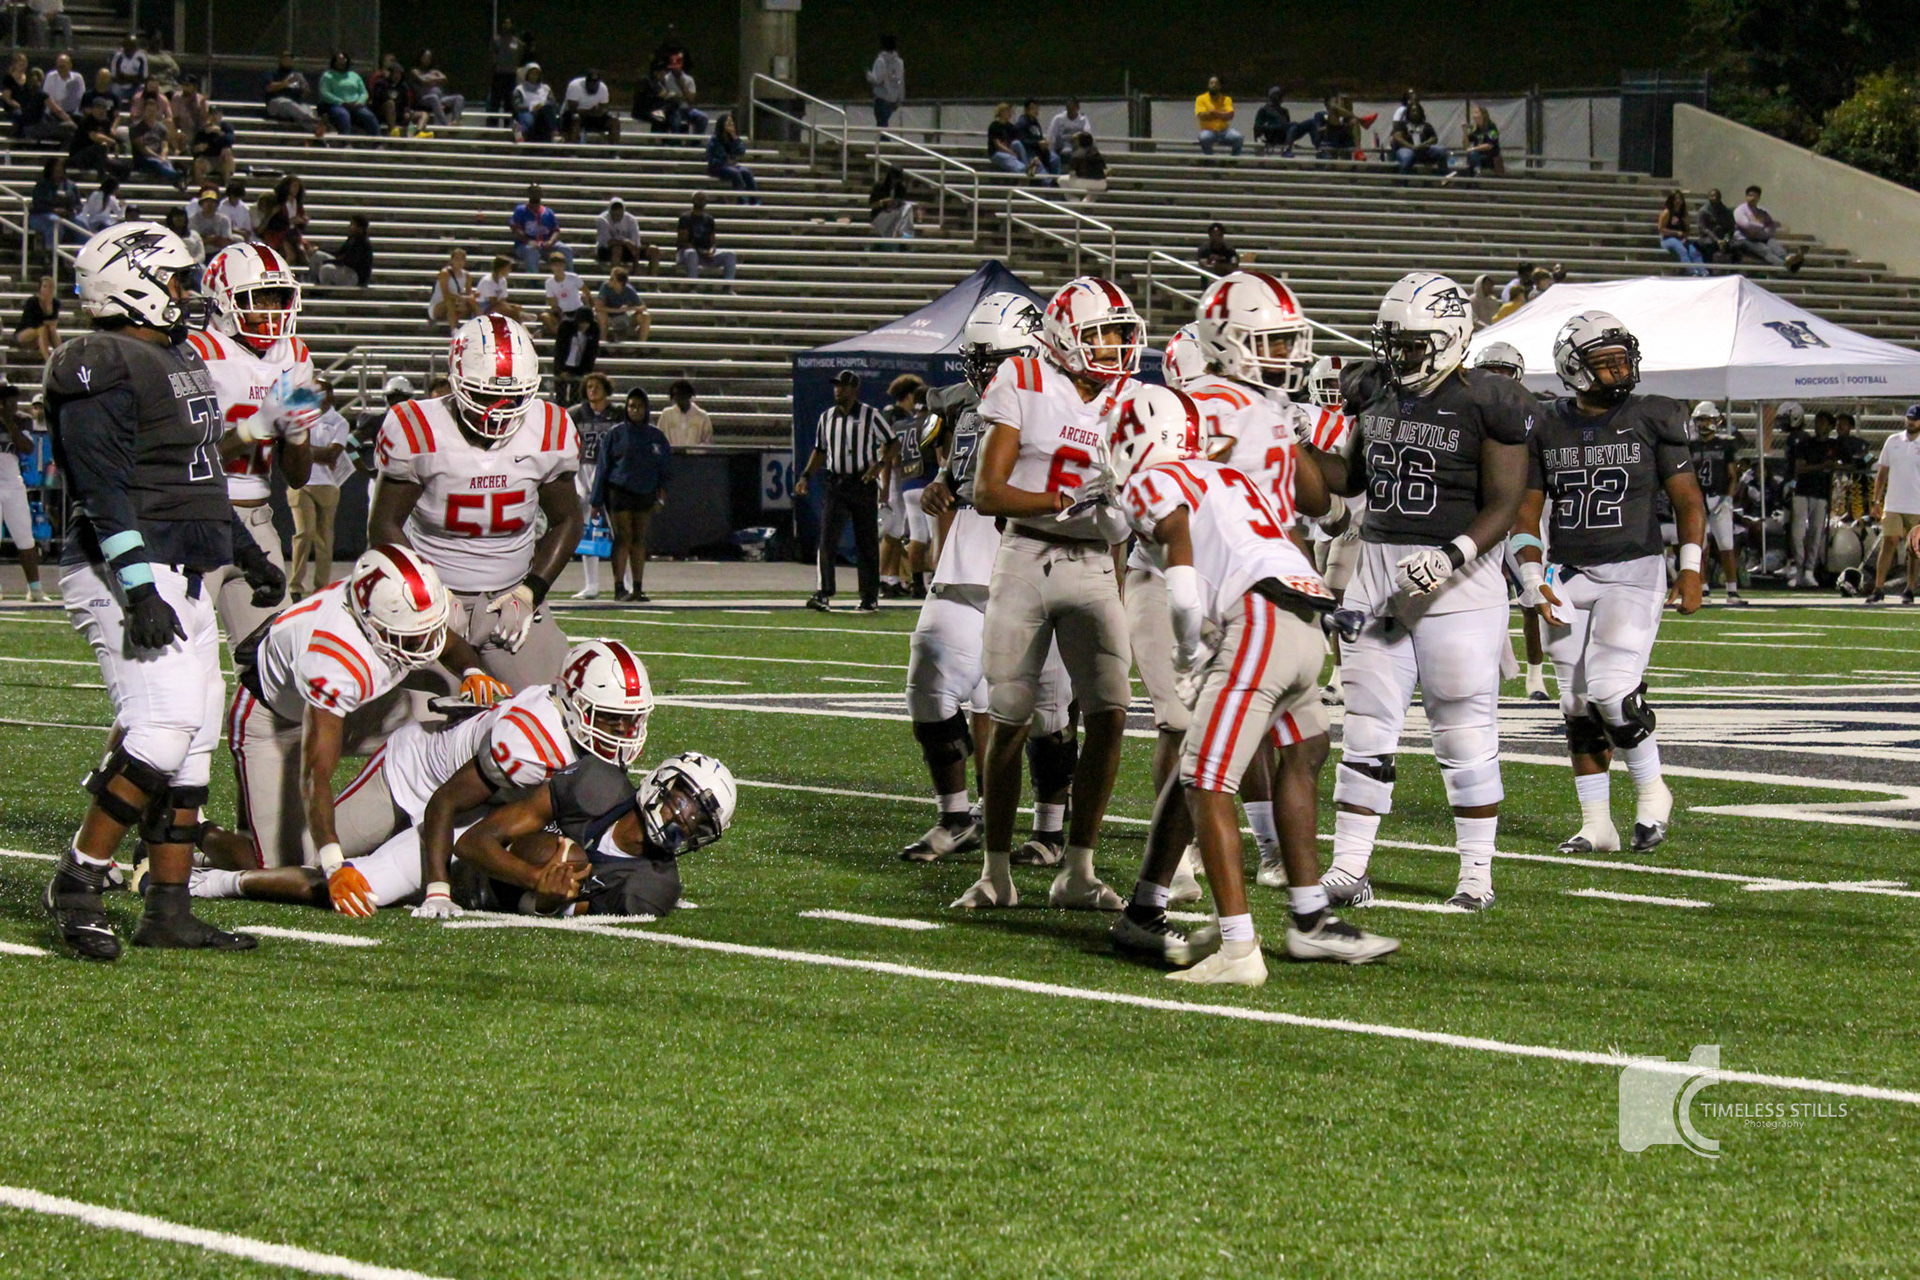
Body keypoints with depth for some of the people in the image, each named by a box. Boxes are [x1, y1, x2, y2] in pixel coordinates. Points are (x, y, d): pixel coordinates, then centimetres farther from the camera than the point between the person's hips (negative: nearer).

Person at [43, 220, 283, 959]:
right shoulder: (102, 370, -14)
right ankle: (77, 883, -10)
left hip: (183, 577, 10)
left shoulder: (178, 359, 18)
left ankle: (169, 911, 10)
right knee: (164, 723, -19)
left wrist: (247, 555, 30)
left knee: (194, 735, 7)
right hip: (126, 573, -10)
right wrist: (139, 590, -25)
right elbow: (105, 492, -20)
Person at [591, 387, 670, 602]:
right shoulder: (616, 434, 1)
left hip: (645, 494, 3)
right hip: (619, 491, -3)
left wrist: (662, 491, 1)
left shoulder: (655, 436, 10)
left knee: (640, 539, 5)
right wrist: (597, 501, -1)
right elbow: (603, 467, 2)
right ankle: (619, 587, -10)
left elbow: (666, 465, 15)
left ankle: (638, 588, 8)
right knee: (623, 537, -9)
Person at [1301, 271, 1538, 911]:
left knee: (1464, 729, 0)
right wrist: (1304, 448, 3)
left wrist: (1452, 557, -24)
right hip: (1378, 565, 5)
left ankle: (1476, 871, 10)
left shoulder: (1487, 403, -10)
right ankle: (1349, 865, 8)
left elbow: (1503, 507, -10)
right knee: (1366, 725, 4)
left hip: (1457, 576, -5)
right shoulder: (1374, 391, 8)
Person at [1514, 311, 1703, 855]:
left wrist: (1691, 567, -8)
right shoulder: (1549, 428, 5)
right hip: (1569, 577, 4)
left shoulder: (1651, 420, -2)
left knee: (1611, 688, -18)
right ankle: (1596, 825, 12)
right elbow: (1526, 510, 8)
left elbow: (1687, 498, 2)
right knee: (1578, 704, 4)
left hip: (1634, 571, -4)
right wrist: (1533, 579, -2)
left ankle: (1651, 791, 4)